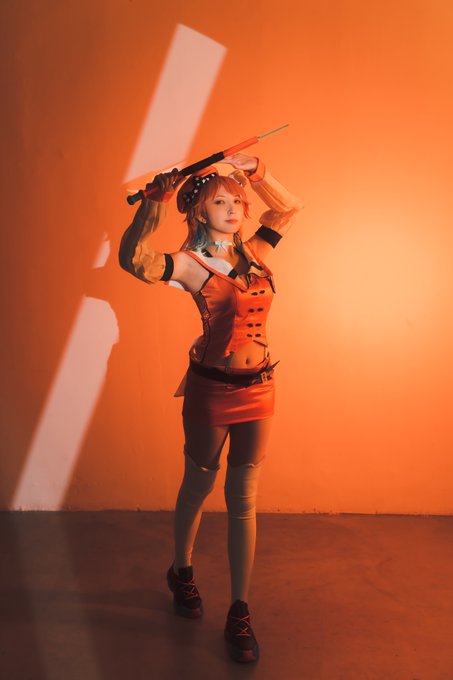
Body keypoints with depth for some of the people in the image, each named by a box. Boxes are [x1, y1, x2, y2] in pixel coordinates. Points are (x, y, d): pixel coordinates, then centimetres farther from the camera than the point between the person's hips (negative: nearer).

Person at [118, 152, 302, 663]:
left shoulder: (254, 252, 6)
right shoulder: (190, 263, -10)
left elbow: (288, 208, 19)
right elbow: (132, 259, -28)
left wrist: (255, 172, 8)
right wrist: (156, 200, -25)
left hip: (259, 390, 4)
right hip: (210, 389, -4)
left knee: (243, 502, 10)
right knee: (197, 487, 17)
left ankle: (239, 613, 24)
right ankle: (181, 572, 45)